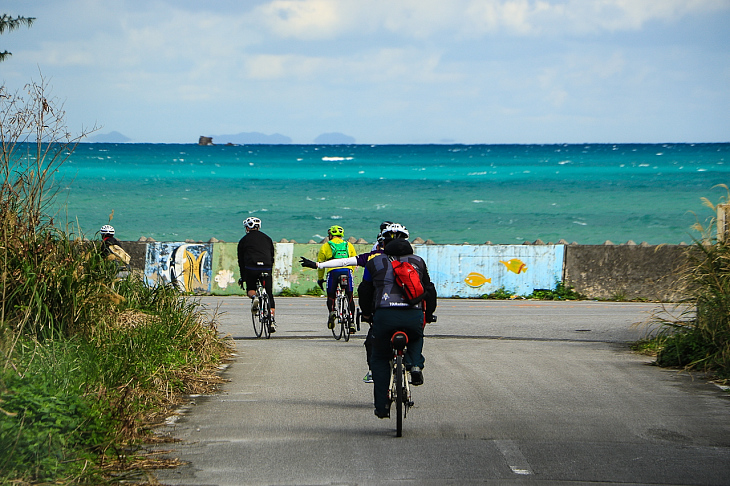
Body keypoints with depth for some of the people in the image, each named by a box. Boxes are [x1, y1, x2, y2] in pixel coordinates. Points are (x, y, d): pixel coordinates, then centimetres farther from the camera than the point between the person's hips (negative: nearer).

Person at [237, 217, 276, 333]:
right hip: (266, 268, 2)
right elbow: (272, 257, 23)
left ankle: (254, 297, -12)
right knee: (269, 295, 8)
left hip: (251, 268, -2)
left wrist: (242, 277, 21)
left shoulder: (244, 240, 14)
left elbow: (241, 261, 14)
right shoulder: (267, 239, 22)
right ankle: (272, 321, -4)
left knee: (250, 289, 23)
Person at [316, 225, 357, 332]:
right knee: (350, 297, 10)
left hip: (333, 271, -2)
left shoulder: (325, 246, 17)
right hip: (347, 271, 2)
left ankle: (332, 311, -16)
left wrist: (320, 279, 29)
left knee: (331, 296, 13)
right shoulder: (349, 245, 24)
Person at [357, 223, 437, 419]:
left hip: (384, 315, -1)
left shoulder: (375, 262, 19)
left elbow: (365, 291, 26)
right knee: (416, 339, 37)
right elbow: (429, 291, 29)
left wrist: (366, 313, 43)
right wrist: (429, 314, 45)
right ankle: (415, 364, 7)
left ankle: (382, 405, 8)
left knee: (380, 358, 17)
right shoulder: (418, 261, 22)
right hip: (414, 316, 1)